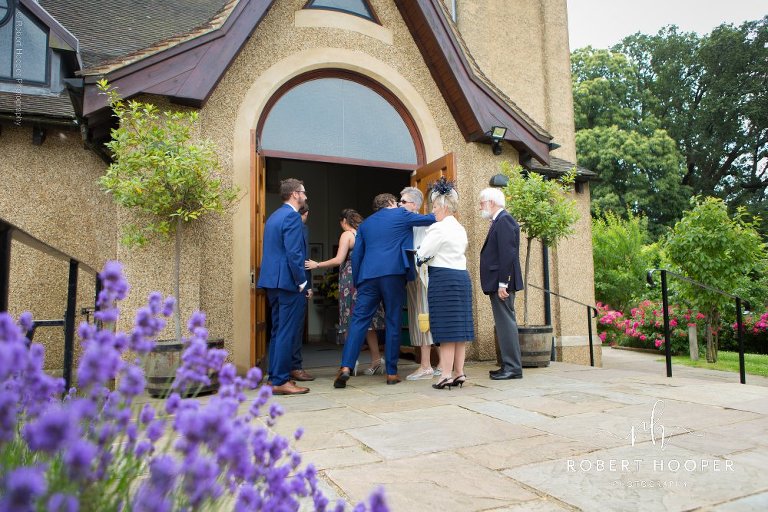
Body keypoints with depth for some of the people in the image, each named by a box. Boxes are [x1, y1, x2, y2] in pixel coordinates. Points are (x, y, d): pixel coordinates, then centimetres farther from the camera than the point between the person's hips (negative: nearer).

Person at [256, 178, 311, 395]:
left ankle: (275, 376, 22)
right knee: (287, 332, -4)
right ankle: (280, 381, 0)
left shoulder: (274, 216, 17)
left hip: (272, 280, 10)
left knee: (278, 330, 16)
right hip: (288, 281, -10)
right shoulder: (292, 216, -12)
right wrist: (302, 281, -13)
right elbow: (293, 253, -20)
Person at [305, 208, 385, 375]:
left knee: (350, 322, 2)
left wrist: (317, 264, -5)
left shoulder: (347, 235, -6)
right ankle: (376, 359, 11)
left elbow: (339, 260, -12)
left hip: (350, 281, -6)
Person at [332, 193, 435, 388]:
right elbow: (428, 219, 19)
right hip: (394, 274, -3)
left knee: (359, 320, 1)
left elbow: (356, 255, 17)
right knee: (393, 322, 4)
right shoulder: (400, 214, 11)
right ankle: (391, 373, 8)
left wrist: (356, 282, 19)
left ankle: (346, 367, -11)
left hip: (368, 275, 3)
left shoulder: (365, 223, 22)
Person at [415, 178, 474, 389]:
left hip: (443, 278, -8)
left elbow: (422, 255, -10)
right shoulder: (460, 229, 17)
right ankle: (459, 372, 12)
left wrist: (419, 257, 12)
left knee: (446, 327, -6)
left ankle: (447, 375, -3)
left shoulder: (438, 228, -10)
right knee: (459, 325, 8)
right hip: (462, 275, 8)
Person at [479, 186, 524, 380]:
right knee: (504, 323, 12)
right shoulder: (500, 221, 18)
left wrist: (502, 284, -21)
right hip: (498, 282, 10)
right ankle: (509, 365, 18)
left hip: (502, 282, -10)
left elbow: (507, 254, -20)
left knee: (506, 322, -6)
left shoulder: (504, 221, -12)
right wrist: (499, 284, 16)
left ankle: (513, 367, 0)